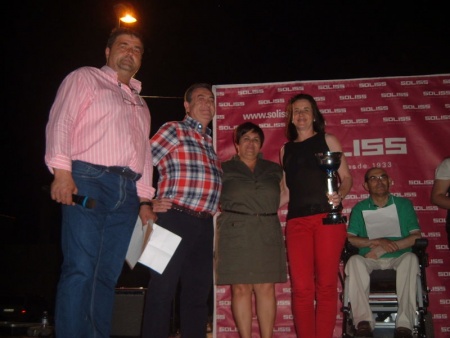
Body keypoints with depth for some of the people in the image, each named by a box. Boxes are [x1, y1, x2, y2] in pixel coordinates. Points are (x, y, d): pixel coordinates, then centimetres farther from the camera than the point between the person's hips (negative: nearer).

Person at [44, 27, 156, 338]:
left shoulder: (140, 103, 30)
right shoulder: (85, 78, 12)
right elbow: (61, 122, -2)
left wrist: (145, 200, 16)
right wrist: (61, 171, -16)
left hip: (127, 191, 6)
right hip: (88, 180, -6)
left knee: (108, 275, 3)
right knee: (81, 270, -13)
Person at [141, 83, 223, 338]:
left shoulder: (209, 140, 20)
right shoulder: (174, 130, -2)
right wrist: (148, 204, -12)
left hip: (204, 224, 7)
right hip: (176, 219, -7)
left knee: (198, 290, 12)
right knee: (164, 288, -2)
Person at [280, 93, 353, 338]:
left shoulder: (327, 140, 12)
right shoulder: (286, 149, 19)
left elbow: (346, 177, 6)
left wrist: (340, 195, -14)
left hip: (328, 218, -2)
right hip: (297, 221, 2)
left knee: (326, 285, -2)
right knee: (301, 288, -3)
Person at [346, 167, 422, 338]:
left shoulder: (404, 204, 12)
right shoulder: (359, 208, 13)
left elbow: (416, 237, 1)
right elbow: (349, 239, 2)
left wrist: (383, 249, -11)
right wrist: (376, 242, -16)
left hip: (398, 258, 0)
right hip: (370, 260, 0)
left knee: (410, 258, -34)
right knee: (355, 261, -33)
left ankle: (404, 324, -38)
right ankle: (364, 322, -40)